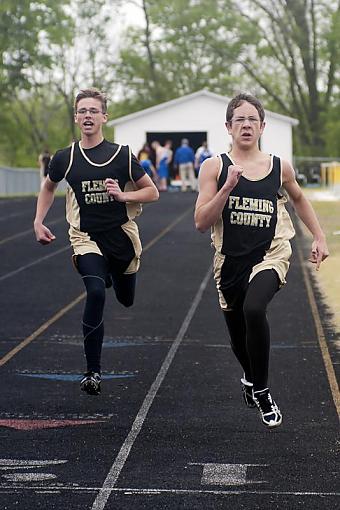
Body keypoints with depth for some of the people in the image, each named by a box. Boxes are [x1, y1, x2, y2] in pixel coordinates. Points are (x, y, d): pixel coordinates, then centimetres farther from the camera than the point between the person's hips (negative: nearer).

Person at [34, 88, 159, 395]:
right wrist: (39, 222, 7)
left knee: (126, 300, 18)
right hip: (86, 238, -1)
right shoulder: (65, 158, -2)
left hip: (121, 236, 1)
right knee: (95, 293, -25)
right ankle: (93, 371, -18)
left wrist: (123, 195, -17)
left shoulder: (122, 154, -7)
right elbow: (49, 188, 19)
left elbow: (152, 192, 1)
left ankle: (111, 275, 58)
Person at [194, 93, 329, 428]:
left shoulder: (280, 167, 1)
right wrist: (228, 186, -21)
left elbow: (298, 199, 22)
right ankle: (251, 378, 53)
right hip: (230, 260, 1)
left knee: (253, 309, -31)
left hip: (270, 255, -1)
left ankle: (261, 391, -13)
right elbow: (201, 222, -11)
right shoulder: (215, 167, -5)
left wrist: (319, 237, 16)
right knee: (238, 337, 16)